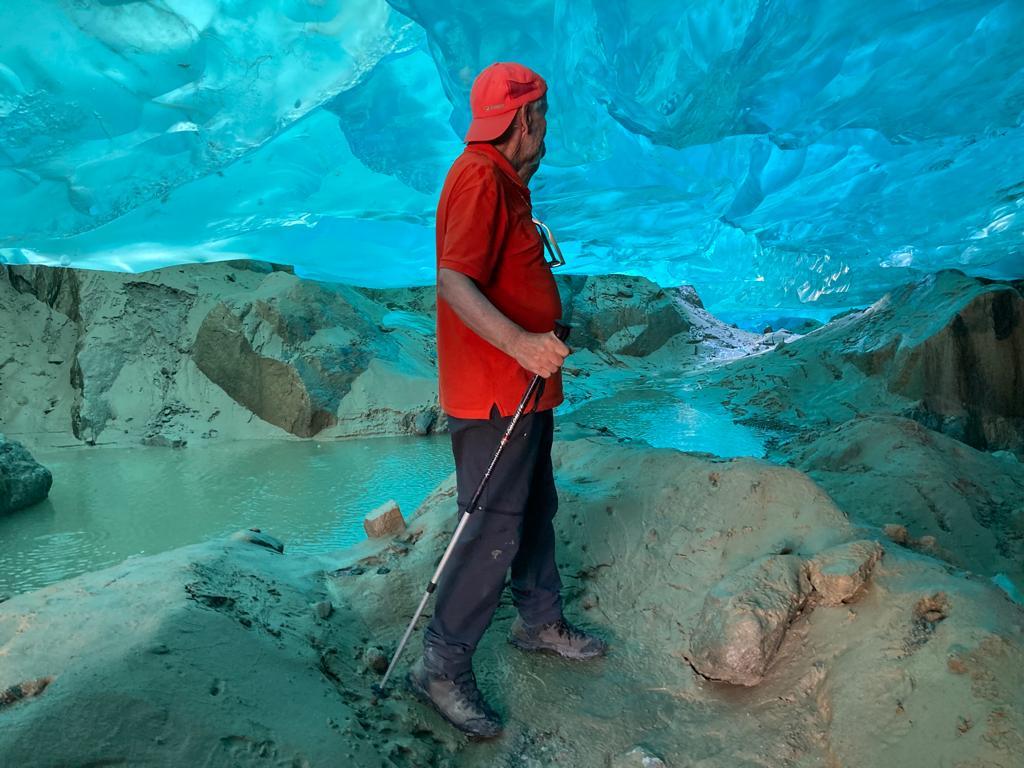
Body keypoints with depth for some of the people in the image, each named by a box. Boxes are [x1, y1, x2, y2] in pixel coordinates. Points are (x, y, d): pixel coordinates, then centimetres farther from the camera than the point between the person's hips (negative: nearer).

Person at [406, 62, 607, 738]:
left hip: (527, 386, 11)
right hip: (492, 393, -11)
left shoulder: (506, 183, 16)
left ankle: (541, 621, 40)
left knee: (536, 508, 21)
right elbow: (454, 281, -28)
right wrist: (520, 343, -39)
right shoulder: (478, 179, -17)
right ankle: (443, 666, 13)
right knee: (494, 530, -4)